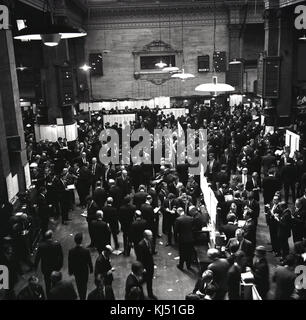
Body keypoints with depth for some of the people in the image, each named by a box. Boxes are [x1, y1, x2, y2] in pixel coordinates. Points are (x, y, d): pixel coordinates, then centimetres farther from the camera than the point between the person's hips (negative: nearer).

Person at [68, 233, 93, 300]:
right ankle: (83, 297, 31)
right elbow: (89, 261, -14)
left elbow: (70, 263, -10)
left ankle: (81, 297, 40)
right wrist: (91, 269, 5)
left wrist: (70, 271, 7)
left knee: (78, 284, 25)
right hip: (85, 271, -2)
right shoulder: (86, 251, -28)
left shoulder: (71, 251, -24)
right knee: (84, 285, 21)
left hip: (76, 271, 2)